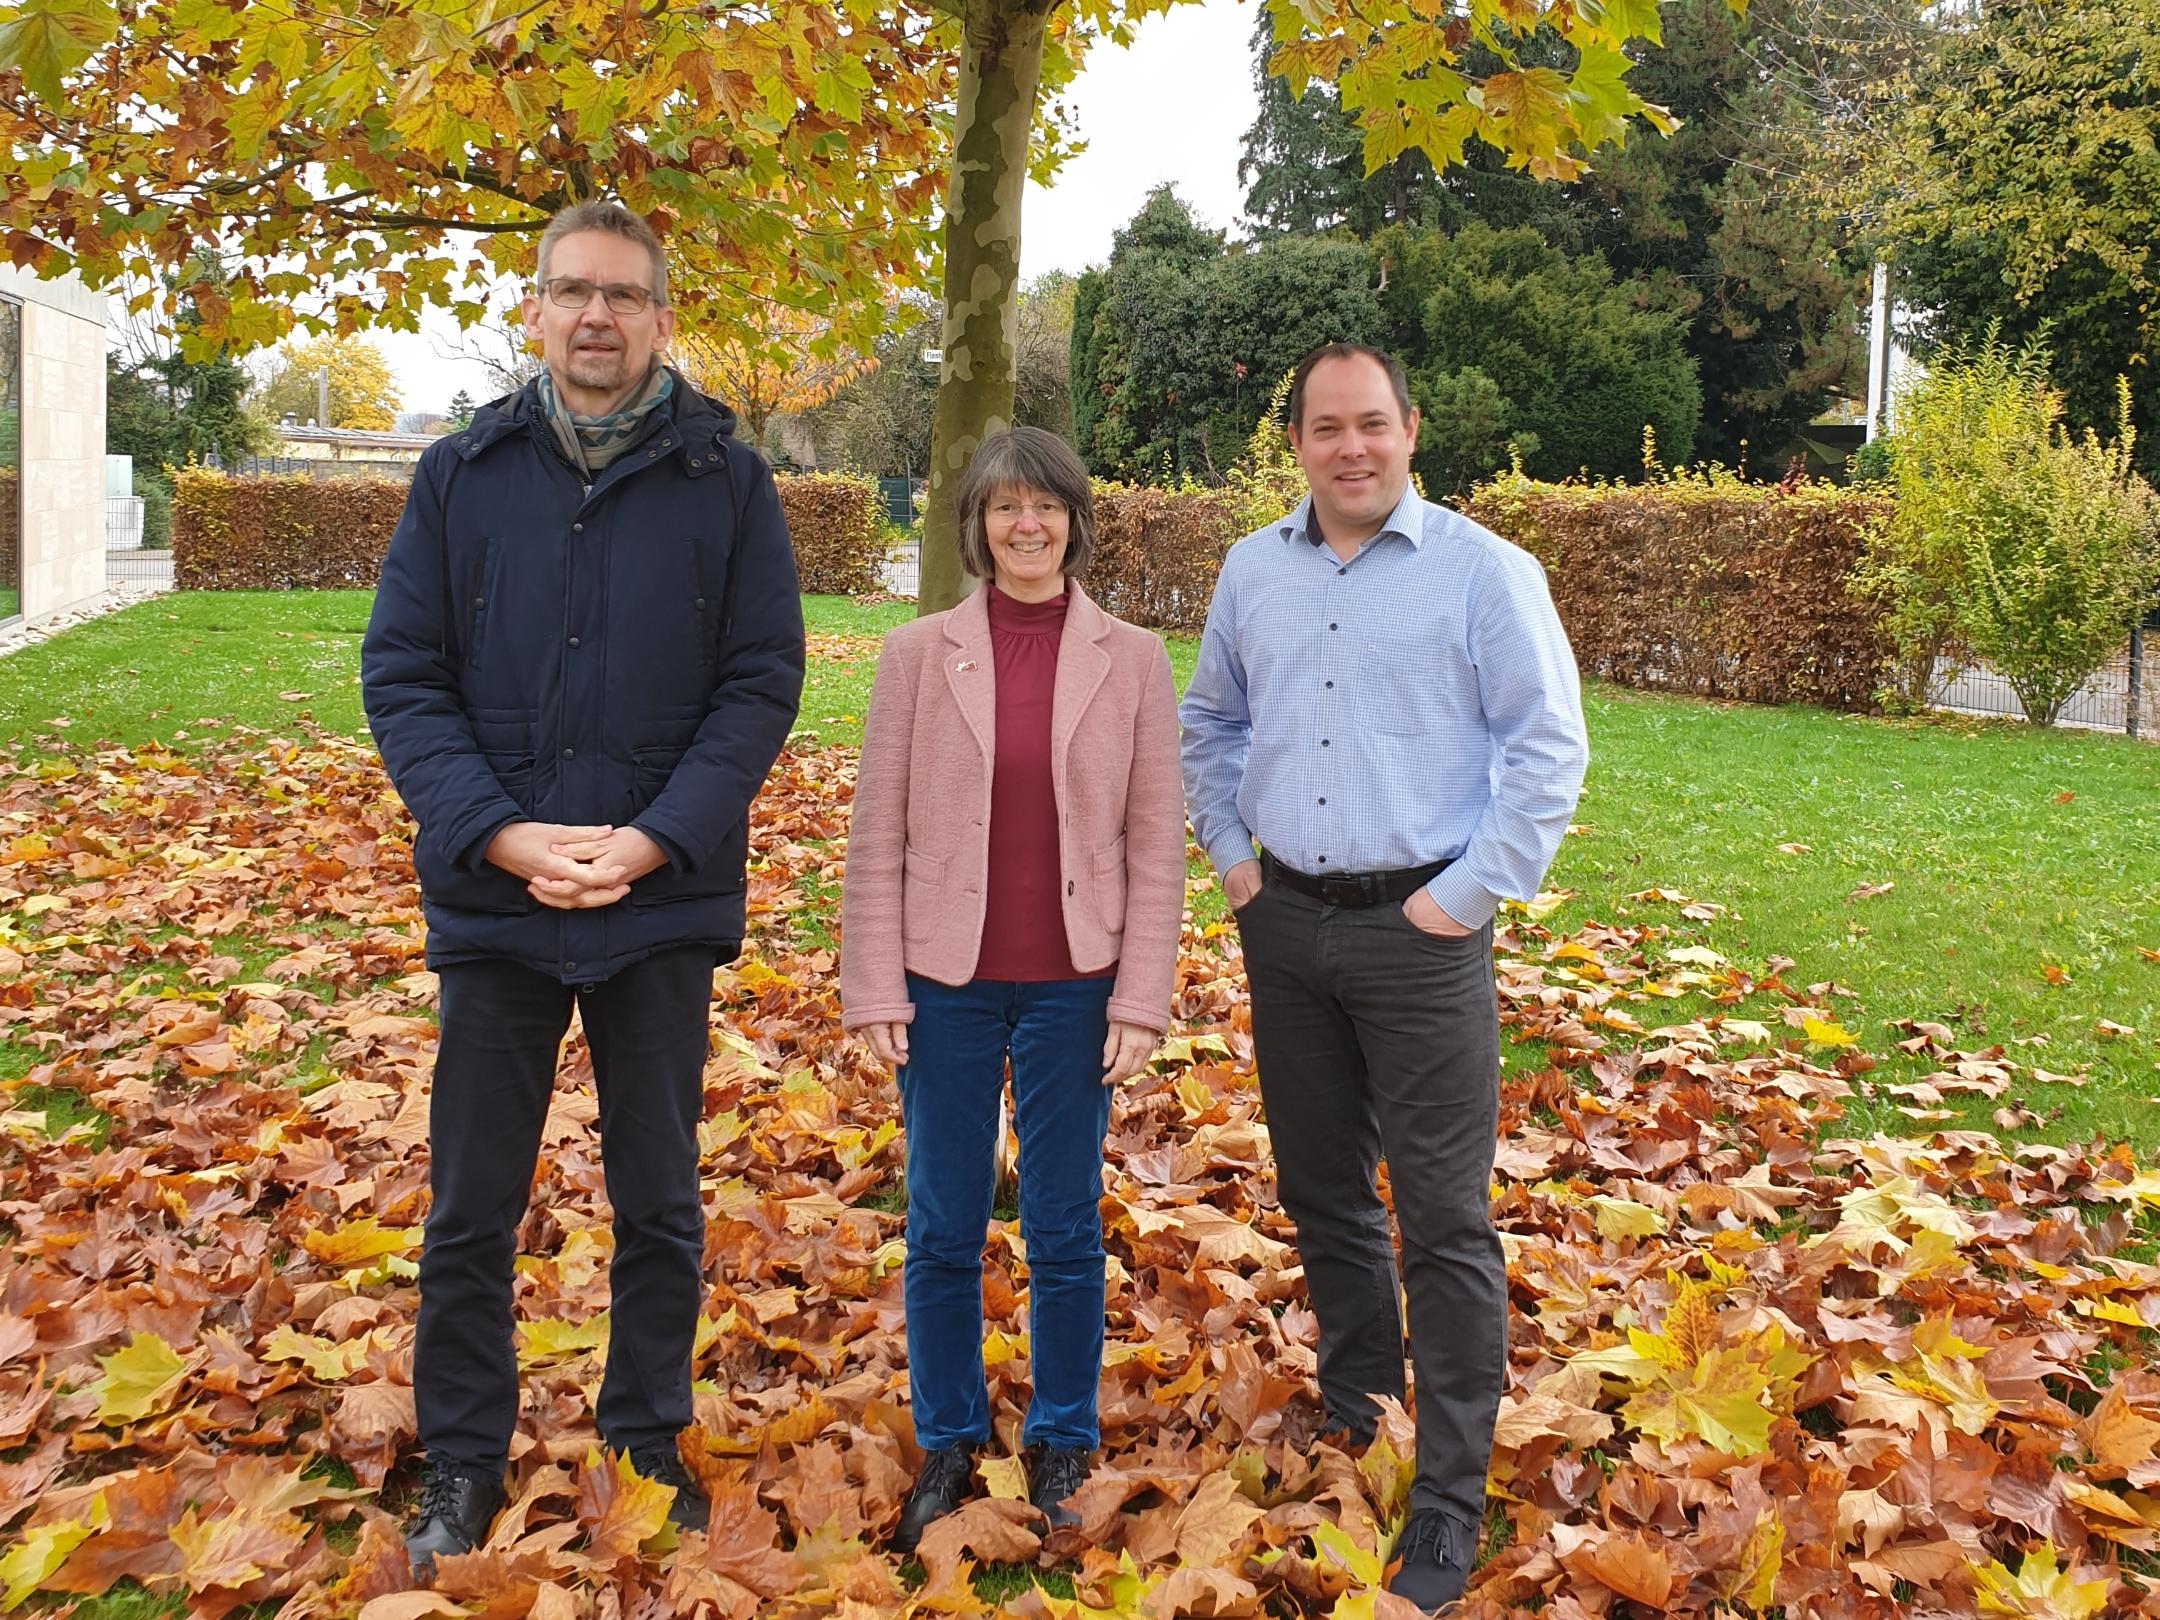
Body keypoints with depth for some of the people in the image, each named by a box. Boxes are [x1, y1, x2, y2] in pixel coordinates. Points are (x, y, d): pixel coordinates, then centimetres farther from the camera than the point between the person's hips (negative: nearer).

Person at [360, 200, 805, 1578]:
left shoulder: (728, 482, -1)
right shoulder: (461, 474, 3)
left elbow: (764, 683, -3)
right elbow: (401, 674, 0)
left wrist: (654, 839, -15)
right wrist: (499, 836, -14)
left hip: (665, 901, -1)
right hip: (493, 899, 1)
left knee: (659, 1206, 12)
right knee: (471, 1211, 10)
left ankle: (649, 1447, 31)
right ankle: (464, 1465, 28)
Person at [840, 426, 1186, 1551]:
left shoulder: (1131, 661, 0)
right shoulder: (918, 655, -1)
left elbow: (1155, 841, 0)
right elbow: (877, 835, 0)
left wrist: (1141, 997, -4)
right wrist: (874, 987, -3)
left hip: (1072, 987, 0)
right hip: (947, 983, 1)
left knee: (1064, 1229, 10)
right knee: (942, 1231, 10)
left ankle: (1063, 1445, 28)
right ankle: (948, 1443, 29)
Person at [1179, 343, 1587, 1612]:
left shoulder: (1484, 571, -6)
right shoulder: (1254, 570, 9)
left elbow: (1549, 747, -8)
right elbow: (1211, 723, 21)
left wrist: (1471, 894, -11)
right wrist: (1231, 852, 10)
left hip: (1420, 933, -5)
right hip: (1285, 925, 5)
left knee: (1445, 1219, -3)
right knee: (1320, 1189, 17)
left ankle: (1451, 1503, 7)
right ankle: (1354, 1403, 38)